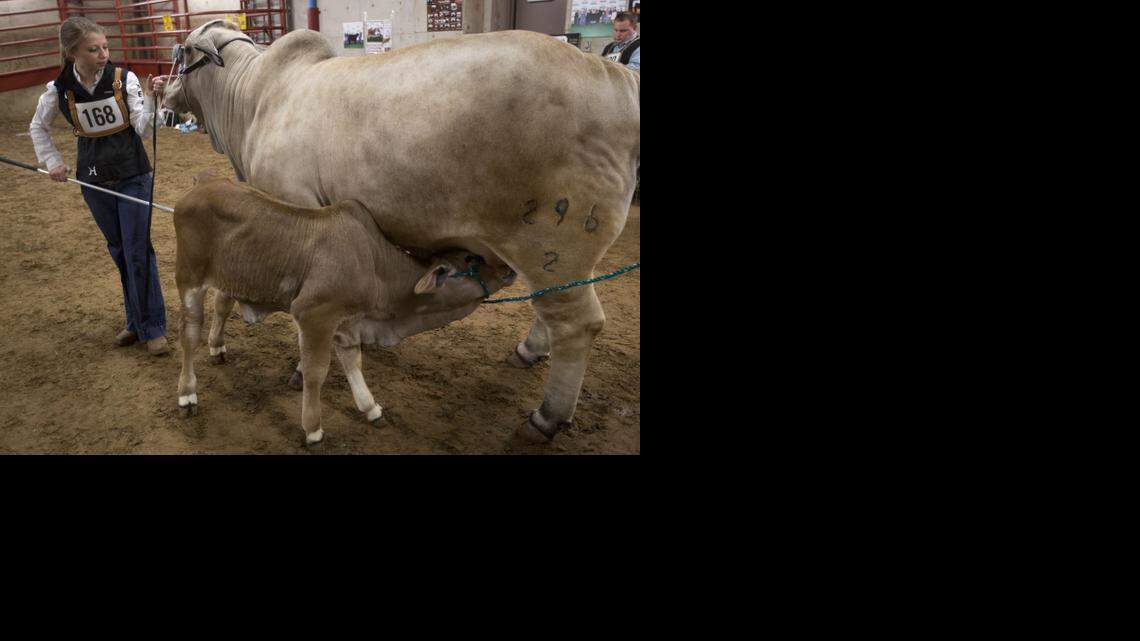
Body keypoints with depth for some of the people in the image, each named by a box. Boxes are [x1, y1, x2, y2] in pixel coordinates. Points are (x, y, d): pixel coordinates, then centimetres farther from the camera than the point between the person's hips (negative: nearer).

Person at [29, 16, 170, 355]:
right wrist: (53, 162, 6)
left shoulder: (124, 80, -13)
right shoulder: (60, 90, -7)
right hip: (95, 182, 3)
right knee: (119, 251, 13)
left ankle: (153, 327, 5)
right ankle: (136, 321, 25)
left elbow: (144, 131, -17)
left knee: (138, 251, -4)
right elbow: (38, 127, 12)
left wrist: (149, 98, -30)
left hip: (133, 177, -3)